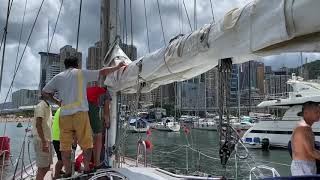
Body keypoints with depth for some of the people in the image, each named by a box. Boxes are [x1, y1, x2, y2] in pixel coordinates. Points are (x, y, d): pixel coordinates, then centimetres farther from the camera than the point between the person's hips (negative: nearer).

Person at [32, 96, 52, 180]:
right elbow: (38, 124, -20)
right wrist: (44, 142, -24)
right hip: (41, 141, -9)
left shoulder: (47, 107, 16)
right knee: (42, 168, -7)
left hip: (47, 140, 9)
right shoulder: (41, 106, -12)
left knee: (46, 167, 14)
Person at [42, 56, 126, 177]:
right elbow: (102, 72, 9)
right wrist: (117, 67, 19)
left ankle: (67, 172, 7)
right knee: (86, 142, 5)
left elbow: (44, 92, 17)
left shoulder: (58, 77, 15)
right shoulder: (82, 73, 8)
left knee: (65, 144, 6)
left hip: (64, 114, 3)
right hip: (80, 112, -3)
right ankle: (87, 169, 4)